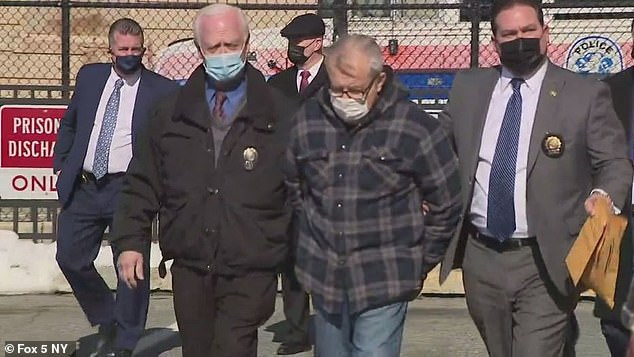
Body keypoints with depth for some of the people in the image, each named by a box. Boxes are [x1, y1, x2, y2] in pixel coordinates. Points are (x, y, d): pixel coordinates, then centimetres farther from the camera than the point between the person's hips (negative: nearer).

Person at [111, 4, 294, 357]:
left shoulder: (279, 115, -3)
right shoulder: (172, 113, 6)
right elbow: (143, 184, 10)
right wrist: (130, 241, 3)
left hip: (249, 275, -3)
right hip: (189, 270, 4)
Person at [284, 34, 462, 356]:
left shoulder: (414, 128, -11)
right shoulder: (307, 120, 0)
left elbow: (446, 204, -3)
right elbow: (294, 185, 17)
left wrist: (421, 262, 3)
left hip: (383, 283, -4)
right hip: (324, 277, 4)